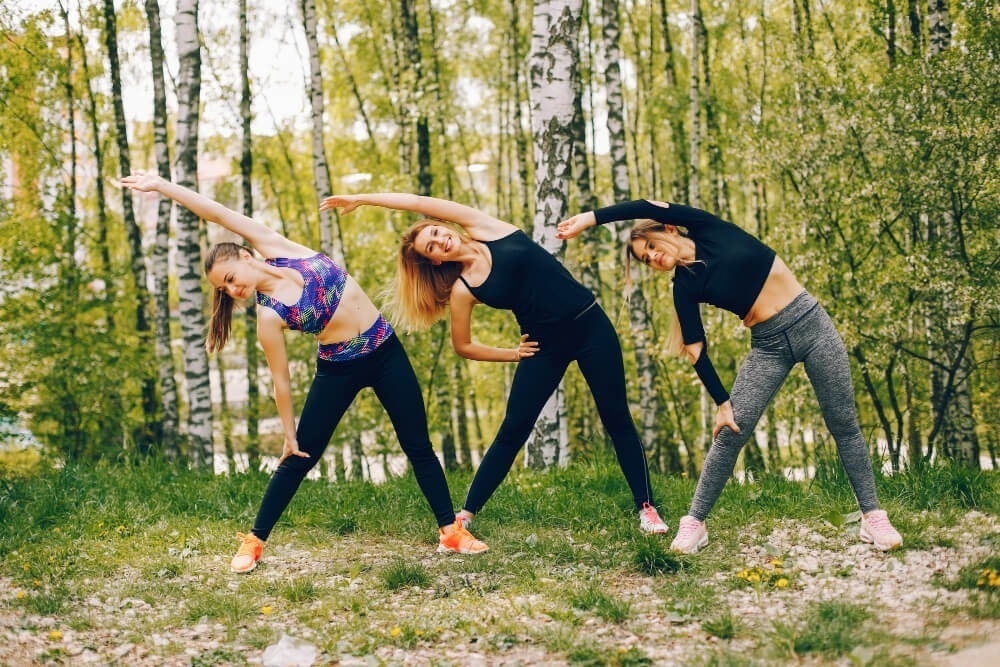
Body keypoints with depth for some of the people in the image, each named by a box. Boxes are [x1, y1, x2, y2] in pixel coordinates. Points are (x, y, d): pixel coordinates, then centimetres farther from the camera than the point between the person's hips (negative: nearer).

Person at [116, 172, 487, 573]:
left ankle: (451, 530, 14)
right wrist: (289, 435, -5)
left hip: (386, 352, 2)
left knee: (418, 446, 6)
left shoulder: (279, 249, -8)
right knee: (300, 458, 2)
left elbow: (218, 213, -10)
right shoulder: (269, 315, -13)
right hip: (339, 370, -2)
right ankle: (255, 540, 14)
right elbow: (281, 380, -7)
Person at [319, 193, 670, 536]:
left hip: (590, 324, 0)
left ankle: (646, 507, 10)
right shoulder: (462, 290, -4)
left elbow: (418, 202, -8)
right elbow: (463, 346, 6)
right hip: (547, 345, 0)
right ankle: (466, 515, 10)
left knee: (616, 418, 2)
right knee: (512, 431, 0)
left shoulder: (487, 230, -4)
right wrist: (512, 354, 3)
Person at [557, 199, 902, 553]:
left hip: (810, 322, -2)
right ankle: (695, 522, 1)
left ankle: (872, 516, 11)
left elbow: (648, 208, -17)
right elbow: (696, 350, -3)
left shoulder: (710, 230, -5)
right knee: (730, 435, -8)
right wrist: (722, 402, -11)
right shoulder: (685, 286, 0)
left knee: (844, 427, 2)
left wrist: (589, 218, -15)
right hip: (769, 345, 2)